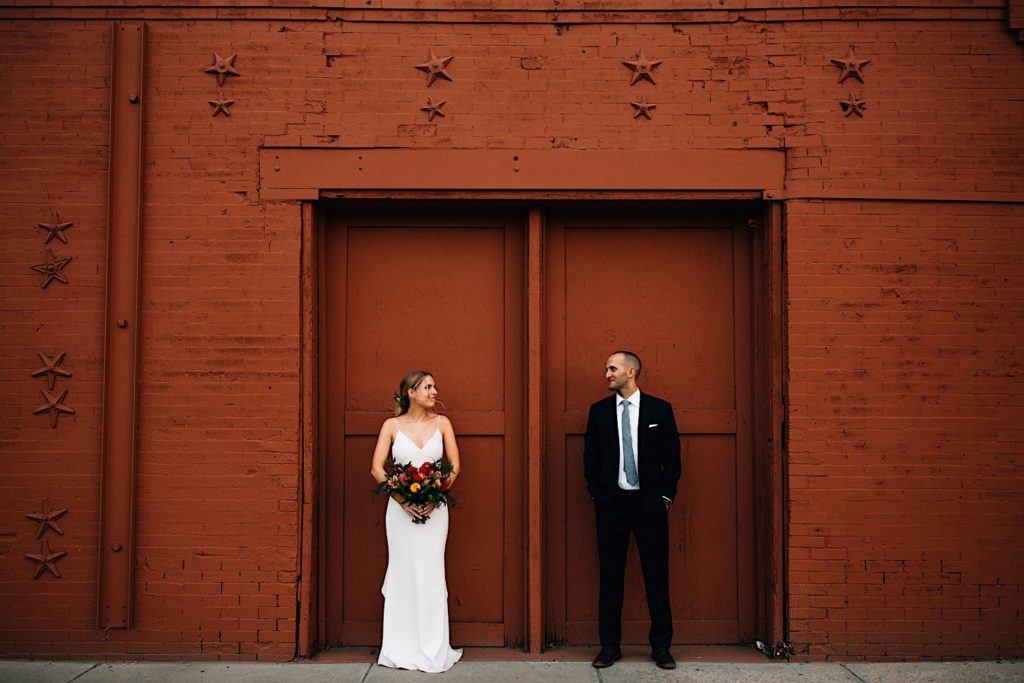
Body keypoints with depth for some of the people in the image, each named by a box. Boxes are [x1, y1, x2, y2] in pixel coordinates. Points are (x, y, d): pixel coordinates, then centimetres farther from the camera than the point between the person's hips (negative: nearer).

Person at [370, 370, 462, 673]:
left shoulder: (441, 423, 4)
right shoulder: (392, 425, 1)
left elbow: (455, 465, 2)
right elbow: (377, 468, -5)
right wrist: (403, 500, -16)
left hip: (434, 507, 1)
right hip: (401, 507, 0)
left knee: (430, 574, 1)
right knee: (402, 573, 4)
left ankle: (433, 649, 11)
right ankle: (402, 650, 14)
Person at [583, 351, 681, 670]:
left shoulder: (659, 409, 2)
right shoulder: (599, 411, 6)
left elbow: (672, 457, 4)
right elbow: (590, 457, 8)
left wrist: (666, 495, -2)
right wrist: (597, 494, 1)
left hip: (650, 503, -1)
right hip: (611, 503, 1)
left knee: (657, 576, 3)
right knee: (610, 576, 5)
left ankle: (661, 647, 14)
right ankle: (610, 646, 14)